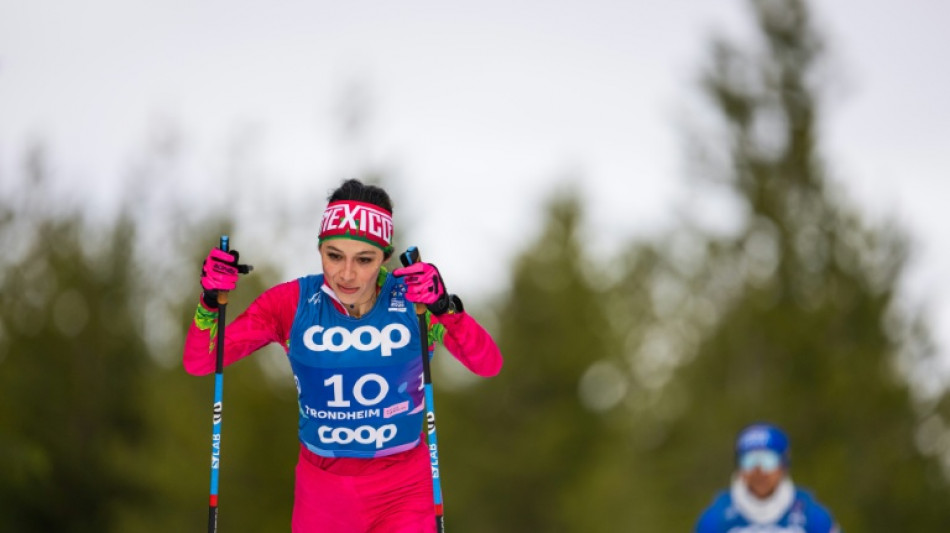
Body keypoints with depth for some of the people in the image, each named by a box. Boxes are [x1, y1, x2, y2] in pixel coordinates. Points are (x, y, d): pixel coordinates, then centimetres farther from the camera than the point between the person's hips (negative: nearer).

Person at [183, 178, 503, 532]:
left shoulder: (412, 297, -13)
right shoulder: (293, 303, -11)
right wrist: (210, 303, -27)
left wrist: (446, 308, -37)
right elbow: (199, 363, -8)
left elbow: (489, 366, -21)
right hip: (322, 488, 1)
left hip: (403, 490, -1)